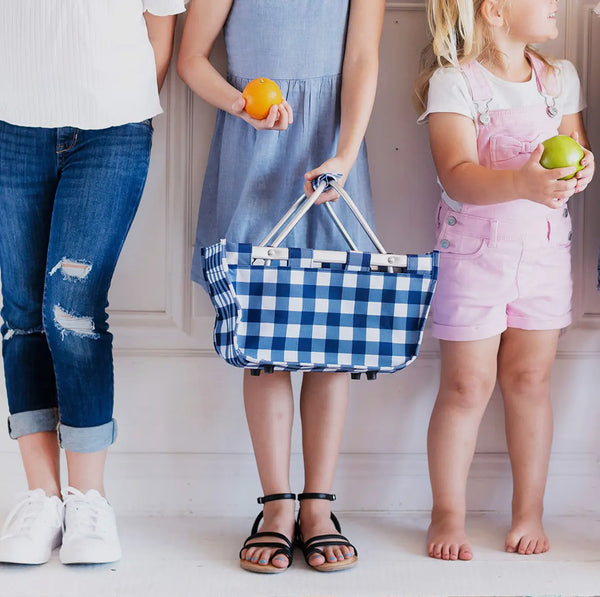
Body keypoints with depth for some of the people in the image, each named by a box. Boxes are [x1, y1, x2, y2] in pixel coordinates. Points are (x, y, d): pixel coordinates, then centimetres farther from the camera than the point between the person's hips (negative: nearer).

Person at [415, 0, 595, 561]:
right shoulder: (453, 81, -12)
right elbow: (457, 177, -23)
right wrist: (520, 183, -41)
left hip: (545, 247, 4)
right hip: (474, 248, -4)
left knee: (530, 380, 10)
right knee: (467, 386, 1)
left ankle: (529, 510, 22)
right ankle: (448, 515, 15)